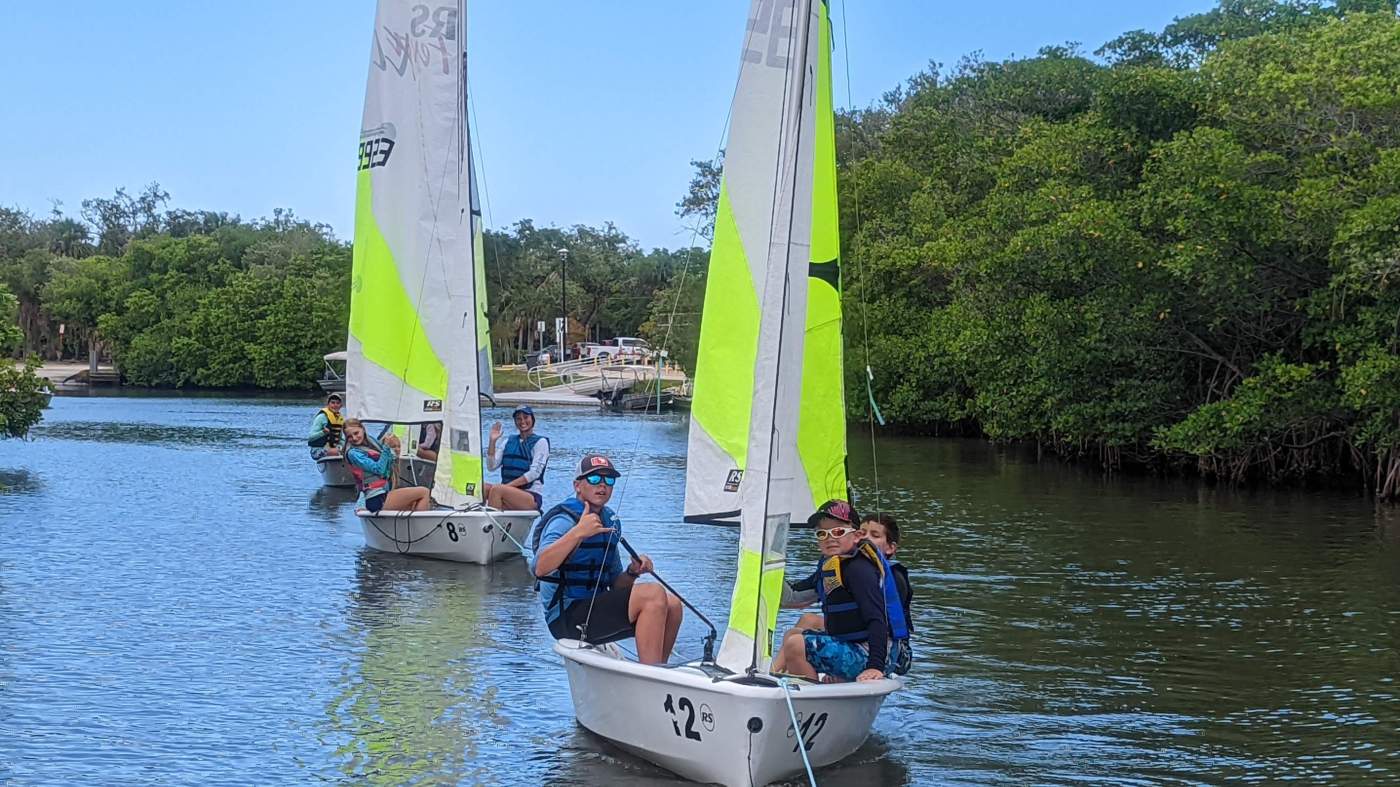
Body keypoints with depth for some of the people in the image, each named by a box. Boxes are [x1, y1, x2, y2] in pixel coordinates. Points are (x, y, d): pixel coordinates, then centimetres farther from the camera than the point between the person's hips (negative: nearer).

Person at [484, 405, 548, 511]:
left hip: (532, 495, -5)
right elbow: (491, 466, 9)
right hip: (509, 492, 5)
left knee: (496, 489, -31)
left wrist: (508, 485, -16)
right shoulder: (509, 441, 17)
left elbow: (534, 473, -10)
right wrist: (493, 441, -2)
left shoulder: (540, 442, 2)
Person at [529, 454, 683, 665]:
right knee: (653, 594, -21)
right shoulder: (564, 520, -11)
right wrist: (577, 532, -40)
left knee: (672, 604, -1)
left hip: (596, 610, 9)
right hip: (567, 618, -9)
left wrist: (632, 572, -1)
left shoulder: (611, 522, 16)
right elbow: (540, 568, -31)